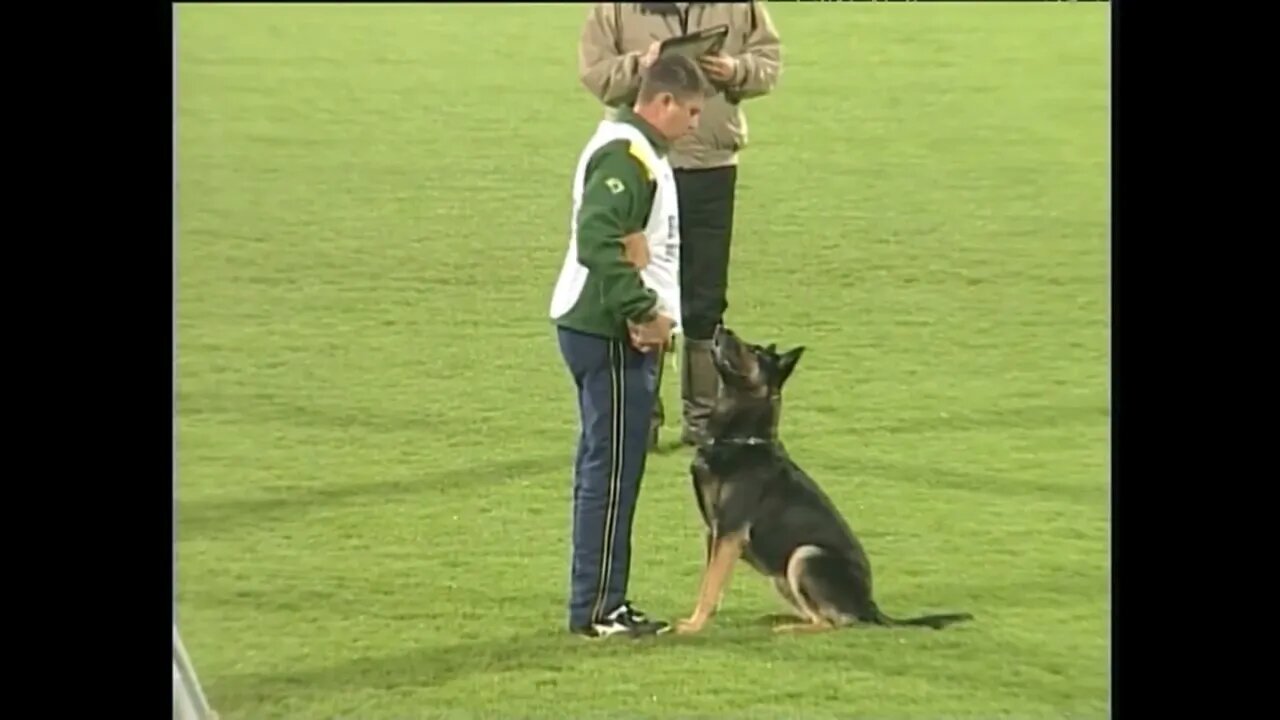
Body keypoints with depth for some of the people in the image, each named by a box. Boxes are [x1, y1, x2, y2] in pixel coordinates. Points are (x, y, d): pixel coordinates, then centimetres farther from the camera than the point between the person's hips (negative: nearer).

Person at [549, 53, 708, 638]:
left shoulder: (640, 151, 18)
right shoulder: (624, 154, -16)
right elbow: (597, 240, -27)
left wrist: (649, 315, 7)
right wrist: (643, 311, -22)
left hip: (622, 332, 11)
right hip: (609, 334, -11)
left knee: (607, 468, 13)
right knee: (611, 468, -6)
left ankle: (600, 604, 19)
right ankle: (597, 609, 0)